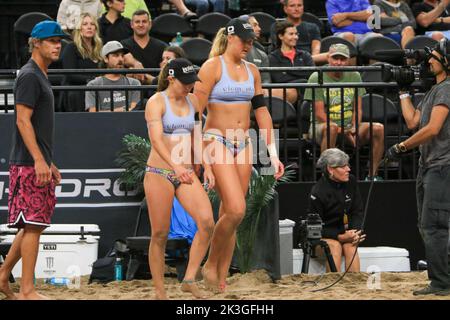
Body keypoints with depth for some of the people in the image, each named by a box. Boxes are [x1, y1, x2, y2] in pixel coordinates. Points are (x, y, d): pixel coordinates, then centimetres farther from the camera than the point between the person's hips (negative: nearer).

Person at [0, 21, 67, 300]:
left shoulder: (41, 77, 20)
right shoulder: (29, 76, -10)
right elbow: (23, 121, -18)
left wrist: (49, 163, 25)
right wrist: (39, 160, -24)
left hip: (39, 164, 10)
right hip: (28, 164, -10)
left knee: (34, 225, 12)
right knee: (32, 225, -9)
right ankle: (27, 291, -7)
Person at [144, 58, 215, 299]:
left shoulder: (192, 101, 9)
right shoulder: (156, 102, -10)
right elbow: (156, 140, -24)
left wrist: (207, 167, 13)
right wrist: (176, 166, -38)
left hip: (186, 175, 5)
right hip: (159, 173, -5)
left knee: (207, 222, -15)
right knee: (160, 235, -1)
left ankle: (189, 280, -7)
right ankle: (160, 292, 9)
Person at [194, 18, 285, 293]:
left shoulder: (252, 71, 10)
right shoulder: (213, 67, -8)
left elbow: (262, 113, 14)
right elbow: (196, 111, -11)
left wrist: (273, 154, 9)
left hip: (244, 145, 6)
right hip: (217, 142, -6)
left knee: (229, 214, 5)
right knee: (236, 210, -18)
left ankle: (222, 281, 9)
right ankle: (210, 265, 1)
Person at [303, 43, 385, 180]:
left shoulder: (354, 76, 10)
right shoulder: (316, 78, -5)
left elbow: (358, 108, 8)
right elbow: (320, 114, -10)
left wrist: (354, 129, -12)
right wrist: (343, 132, -17)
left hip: (349, 125, 5)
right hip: (322, 125, -4)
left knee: (379, 128, -20)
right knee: (331, 128, -40)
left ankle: (372, 174, -13)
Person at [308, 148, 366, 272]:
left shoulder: (351, 182, 0)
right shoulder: (318, 192, -16)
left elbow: (357, 212, 7)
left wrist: (355, 232, -14)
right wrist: (340, 237, -25)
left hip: (346, 231, 4)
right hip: (324, 235, -4)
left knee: (350, 246, -28)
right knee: (335, 246, -34)